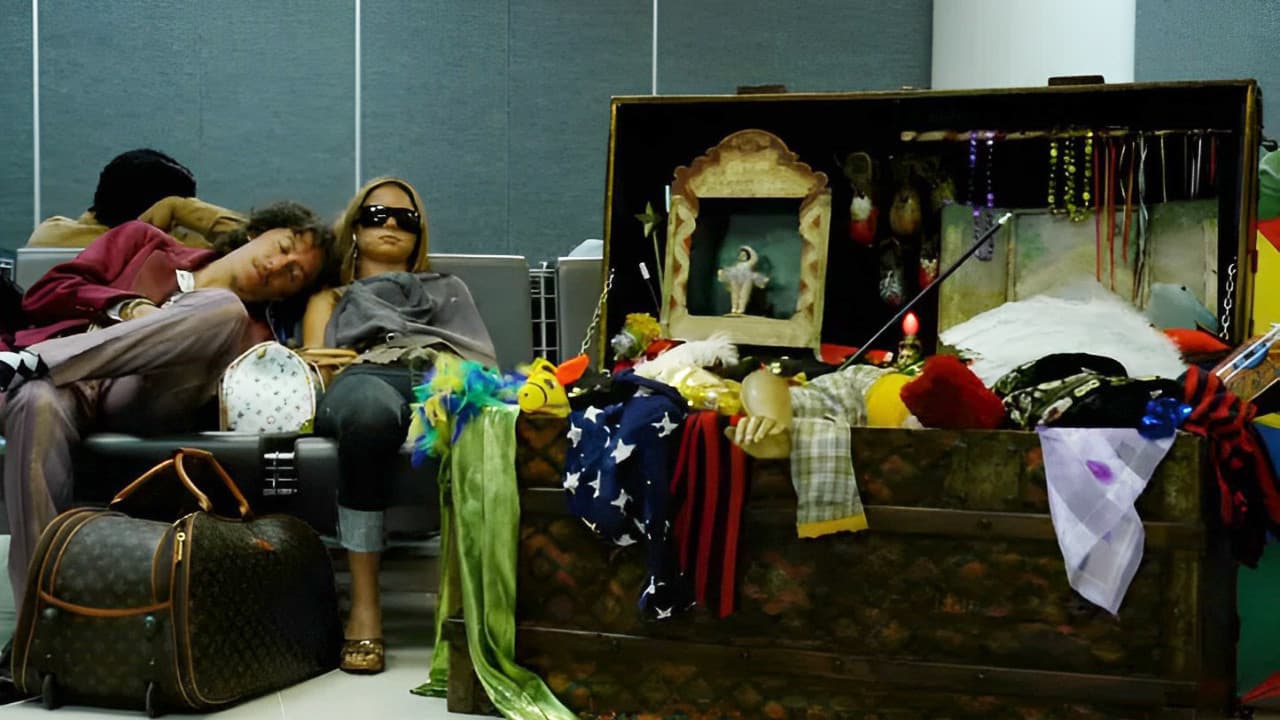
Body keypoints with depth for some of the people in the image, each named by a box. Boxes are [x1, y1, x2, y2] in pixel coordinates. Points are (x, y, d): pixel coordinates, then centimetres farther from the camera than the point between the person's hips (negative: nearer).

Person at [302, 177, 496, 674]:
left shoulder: (449, 289, 40)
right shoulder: (331, 299, 40)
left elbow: (484, 359, 24)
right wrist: (347, 362, -1)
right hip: (366, 382, 0)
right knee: (369, 408, -43)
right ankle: (364, 604, -40)